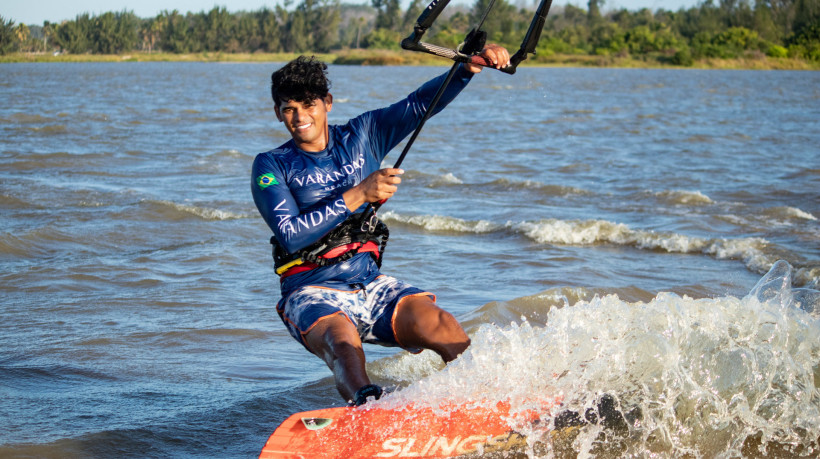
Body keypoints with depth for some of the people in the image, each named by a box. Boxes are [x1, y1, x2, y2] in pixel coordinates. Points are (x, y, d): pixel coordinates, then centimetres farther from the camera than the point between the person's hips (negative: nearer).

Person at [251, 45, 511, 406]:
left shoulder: (362, 136, 10)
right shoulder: (271, 166, 0)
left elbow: (421, 103, 2)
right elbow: (291, 236, -13)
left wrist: (469, 67, -15)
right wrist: (357, 196, -17)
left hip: (370, 284, 4)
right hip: (313, 294, -4)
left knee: (442, 327, -22)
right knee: (341, 339, -38)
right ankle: (368, 409, -64)